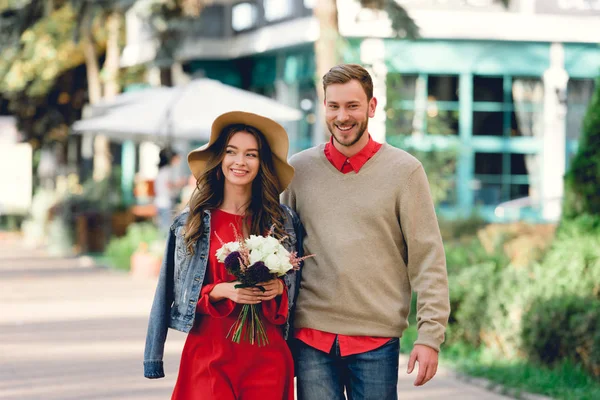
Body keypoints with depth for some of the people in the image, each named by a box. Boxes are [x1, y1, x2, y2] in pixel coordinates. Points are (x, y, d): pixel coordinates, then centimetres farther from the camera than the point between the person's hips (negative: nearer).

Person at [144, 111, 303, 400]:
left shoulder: (284, 222, 5)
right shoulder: (190, 223, 4)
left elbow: (297, 290, 11)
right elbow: (181, 297, 4)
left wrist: (278, 289, -10)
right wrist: (222, 291, -13)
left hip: (266, 355, 1)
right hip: (209, 353, 0)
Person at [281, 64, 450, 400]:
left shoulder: (405, 171, 0)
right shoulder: (299, 169, 7)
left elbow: (428, 260, -1)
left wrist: (430, 334, -8)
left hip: (377, 340, -2)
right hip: (311, 335, 2)